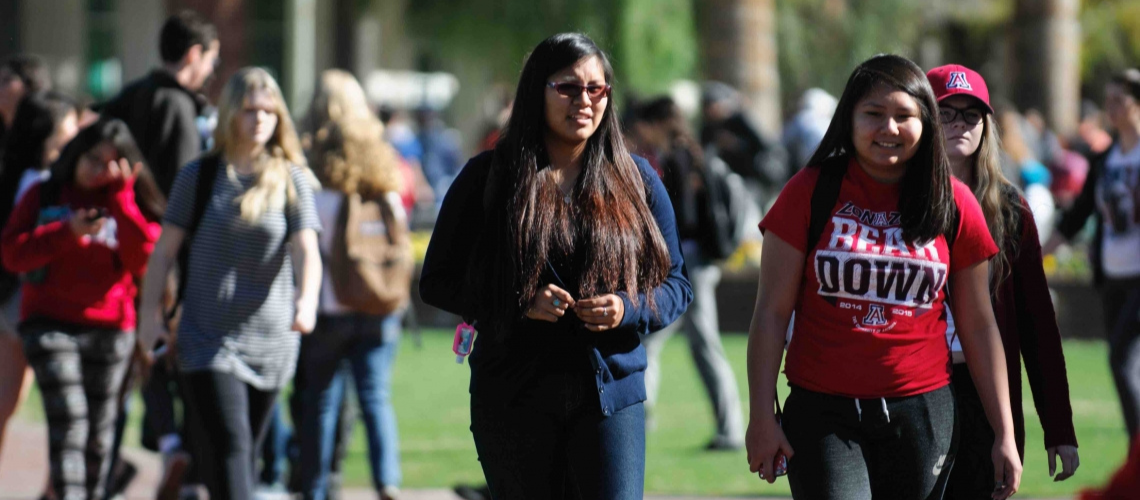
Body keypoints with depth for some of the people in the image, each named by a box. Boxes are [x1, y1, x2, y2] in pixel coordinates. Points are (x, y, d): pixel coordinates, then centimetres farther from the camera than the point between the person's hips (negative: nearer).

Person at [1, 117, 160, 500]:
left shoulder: (128, 206, 7)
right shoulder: (44, 197, 4)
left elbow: (144, 258, -10)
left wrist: (121, 197, -13)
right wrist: (67, 233, -15)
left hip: (109, 329, 2)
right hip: (50, 324, -2)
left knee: (99, 431, 7)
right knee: (69, 421, -16)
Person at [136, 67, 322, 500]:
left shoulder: (292, 180, 2)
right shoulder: (199, 176, 1)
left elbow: (306, 250, -10)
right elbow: (165, 250, 5)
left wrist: (307, 300, -29)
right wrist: (150, 312, -3)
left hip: (270, 338, 2)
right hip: (207, 334, -2)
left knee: (245, 448, 10)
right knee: (230, 445, -15)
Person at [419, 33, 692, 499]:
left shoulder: (636, 180, 8)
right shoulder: (487, 178, 2)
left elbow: (675, 285, 11)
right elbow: (437, 281, 1)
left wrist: (628, 310, -11)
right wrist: (521, 303, -14)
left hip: (611, 390, 0)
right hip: (513, 398, 0)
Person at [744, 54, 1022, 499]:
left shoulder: (953, 205, 5)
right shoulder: (810, 192, 0)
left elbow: (978, 326, 10)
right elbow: (772, 312, 0)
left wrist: (1004, 434, 8)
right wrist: (762, 417, -6)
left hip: (922, 413, 2)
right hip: (823, 413, -2)